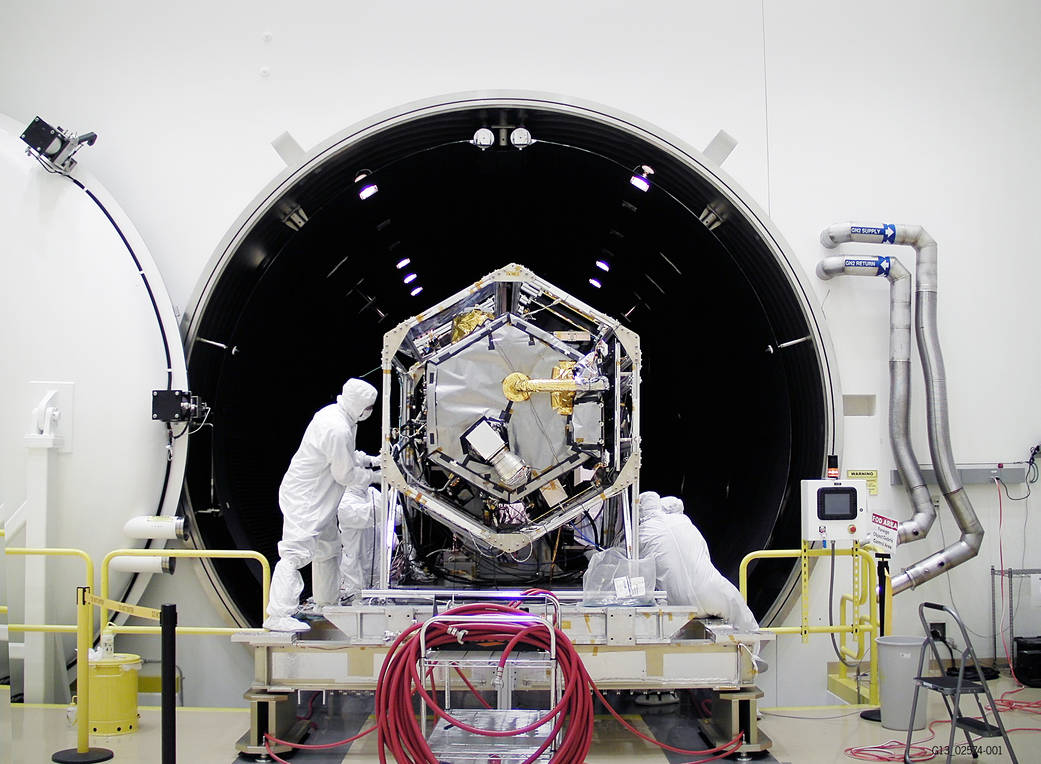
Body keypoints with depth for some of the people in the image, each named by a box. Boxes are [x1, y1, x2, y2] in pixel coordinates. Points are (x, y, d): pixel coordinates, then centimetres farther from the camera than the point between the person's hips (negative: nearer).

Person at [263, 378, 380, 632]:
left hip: (320, 499, 11)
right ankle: (278, 616, -18)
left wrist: (370, 460, 10)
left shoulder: (335, 415, 6)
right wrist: (375, 476, -6)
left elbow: (345, 457, 22)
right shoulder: (337, 430, -26)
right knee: (296, 552, -15)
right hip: (304, 499, -11)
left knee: (329, 548, 23)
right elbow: (345, 474, -20)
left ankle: (327, 602, 39)